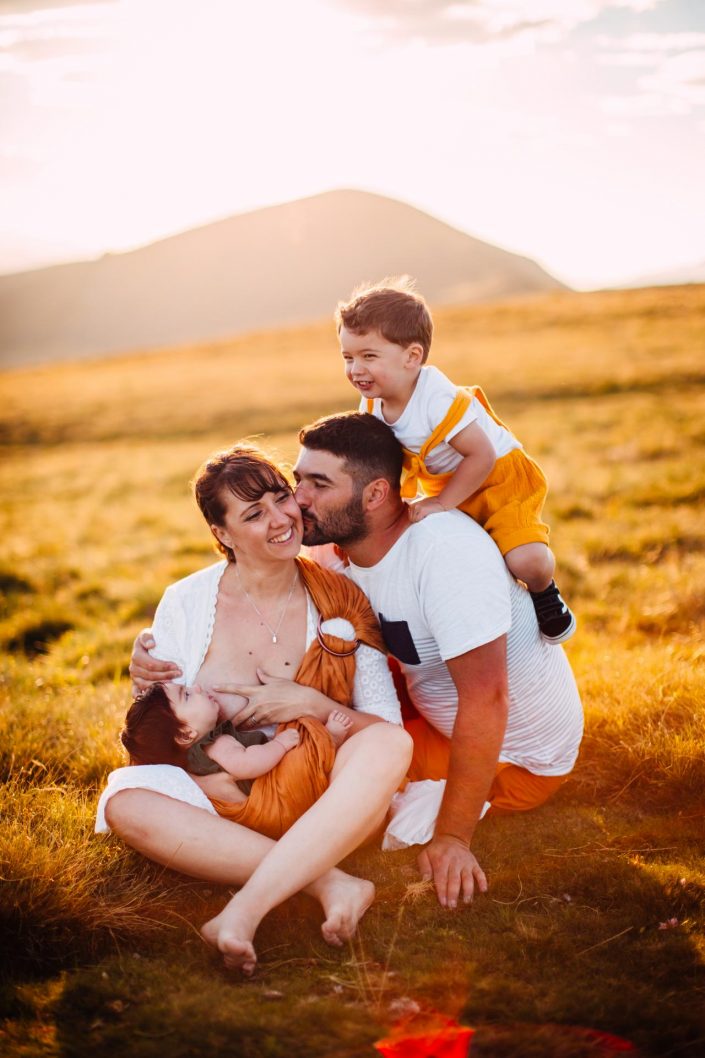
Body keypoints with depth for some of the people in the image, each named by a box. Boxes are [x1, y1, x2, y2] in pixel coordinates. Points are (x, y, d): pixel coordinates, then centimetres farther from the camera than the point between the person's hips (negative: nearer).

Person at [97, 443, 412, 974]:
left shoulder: (342, 602, 1)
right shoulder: (186, 603, 0)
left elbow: (387, 729, 0)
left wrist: (311, 705, -16)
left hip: (323, 811, 0)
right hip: (222, 800, 0)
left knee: (389, 746, -31)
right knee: (125, 798, -30)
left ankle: (247, 907, -40)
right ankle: (333, 883, -33)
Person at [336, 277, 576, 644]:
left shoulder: (438, 400, -33)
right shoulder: (373, 405, -9)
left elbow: (482, 455, -29)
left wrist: (442, 503, -26)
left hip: (502, 479, -8)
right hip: (442, 487, 8)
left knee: (527, 560, -26)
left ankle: (545, 595, 9)